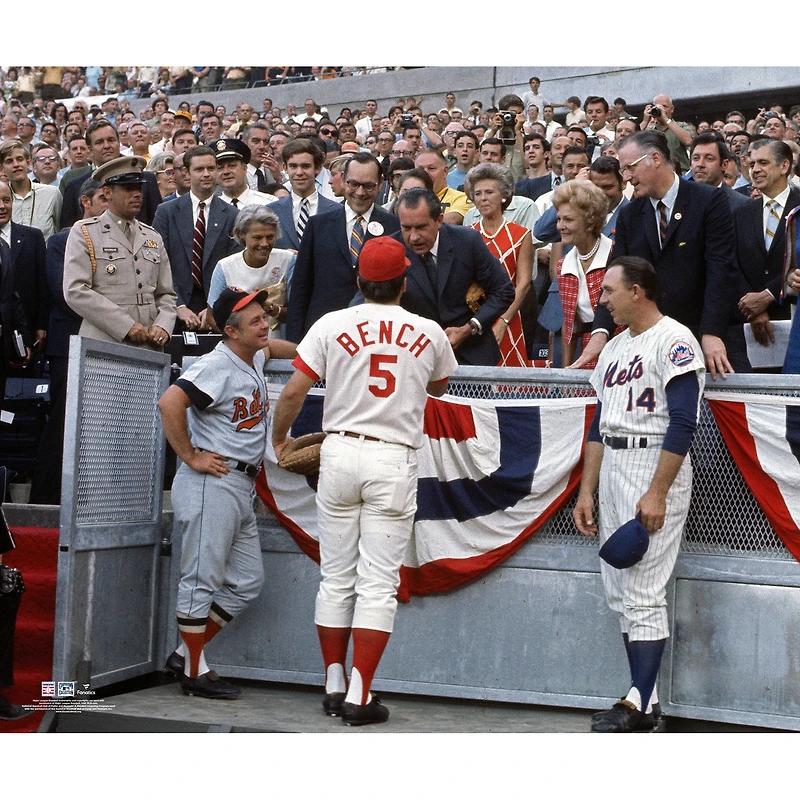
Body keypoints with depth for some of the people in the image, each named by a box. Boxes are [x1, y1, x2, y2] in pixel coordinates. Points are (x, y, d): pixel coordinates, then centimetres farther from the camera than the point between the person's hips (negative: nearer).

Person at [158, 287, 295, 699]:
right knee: (202, 580, -3)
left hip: (241, 488, 10)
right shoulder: (217, 365, -14)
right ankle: (195, 672, 6)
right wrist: (190, 456, -21)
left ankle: (186, 654, 19)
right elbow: (169, 402, -27)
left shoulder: (254, 358, 15)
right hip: (211, 483, -10)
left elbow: (270, 346, 41)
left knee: (248, 581, 11)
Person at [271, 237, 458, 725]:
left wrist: (280, 439, 15)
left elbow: (294, 393, -2)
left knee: (336, 577, 11)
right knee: (379, 583, 1)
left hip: (340, 452, 1)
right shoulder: (429, 333, 4)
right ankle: (360, 696, -1)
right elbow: (439, 387, 22)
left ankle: (334, 686, 17)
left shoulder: (332, 326, 0)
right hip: (395, 459, -1)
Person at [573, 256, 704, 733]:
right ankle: (642, 697, 14)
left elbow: (682, 424, -17)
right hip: (612, 468, 9)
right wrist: (587, 492, 16)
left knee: (644, 592, -9)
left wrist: (657, 493, -22)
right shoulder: (614, 348, 18)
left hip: (656, 464, -9)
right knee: (620, 592, 8)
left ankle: (641, 703, -5)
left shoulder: (674, 341, -9)